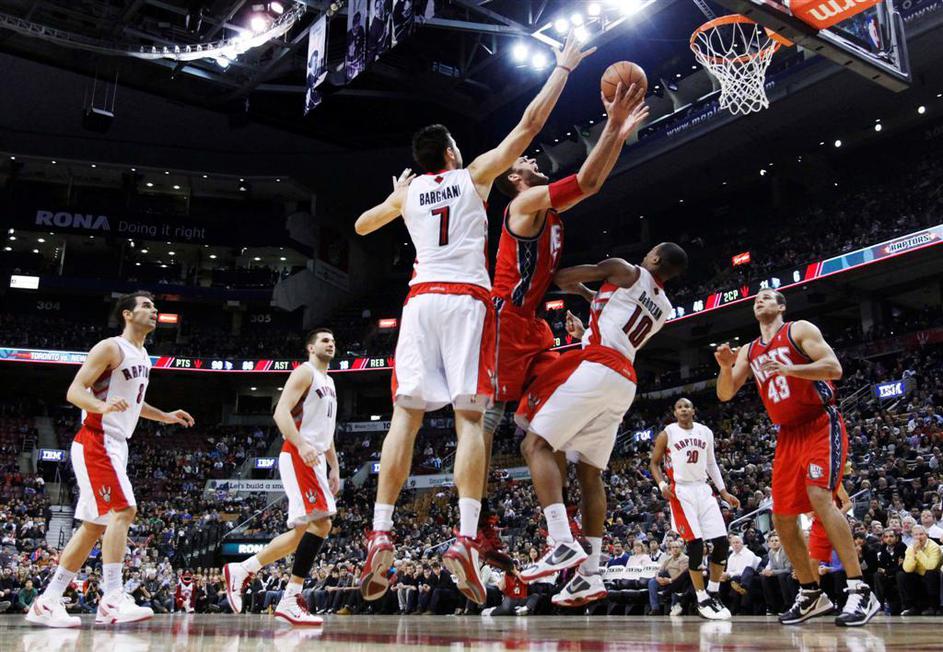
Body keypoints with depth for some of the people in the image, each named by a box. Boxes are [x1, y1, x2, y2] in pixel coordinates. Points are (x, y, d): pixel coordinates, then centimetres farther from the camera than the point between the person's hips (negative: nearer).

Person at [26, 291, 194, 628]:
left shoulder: (143, 356, 17)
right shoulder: (110, 348, -10)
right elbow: (74, 391, -16)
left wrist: (165, 416, 20)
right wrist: (103, 406, -34)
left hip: (115, 446, 10)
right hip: (96, 443, -10)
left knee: (95, 525, 8)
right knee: (123, 510, -20)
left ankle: (47, 602, 14)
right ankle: (112, 599, -20)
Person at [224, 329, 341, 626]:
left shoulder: (328, 382, 24)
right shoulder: (305, 372, -4)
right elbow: (281, 412, -17)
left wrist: (335, 468, 22)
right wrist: (301, 445, -30)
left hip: (315, 461, 10)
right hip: (298, 457, -10)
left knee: (304, 530, 8)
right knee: (321, 524, -18)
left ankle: (241, 570, 16)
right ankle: (290, 600, -15)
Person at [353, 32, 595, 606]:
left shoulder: (407, 191, 20)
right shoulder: (474, 174, 13)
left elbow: (361, 226, 36)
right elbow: (530, 124, 13)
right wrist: (564, 67, 24)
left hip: (421, 299, 3)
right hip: (468, 300, -2)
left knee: (406, 415, 0)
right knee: (470, 417, -7)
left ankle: (380, 535, -9)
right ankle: (465, 539, -18)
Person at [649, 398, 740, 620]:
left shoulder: (706, 432, 9)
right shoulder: (667, 434, -2)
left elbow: (711, 464, 16)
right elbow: (654, 463, 4)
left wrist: (724, 492, 9)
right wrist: (662, 484, -13)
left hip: (703, 489, 5)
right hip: (681, 491, -5)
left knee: (722, 541, -2)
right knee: (695, 543, -10)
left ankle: (713, 592, 13)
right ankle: (702, 599, 0)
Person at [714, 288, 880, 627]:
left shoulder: (799, 330, -2)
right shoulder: (749, 351, 14)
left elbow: (834, 368, -14)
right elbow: (725, 395, 9)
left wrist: (787, 369, -27)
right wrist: (725, 367, -11)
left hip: (821, 425, -7)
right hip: (788, 435, 7)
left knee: (819, 497, -26)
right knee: (781, 517, 3)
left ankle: (860, 591, -23)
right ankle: (812, 594, 15)